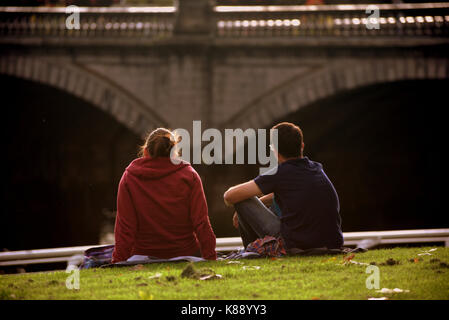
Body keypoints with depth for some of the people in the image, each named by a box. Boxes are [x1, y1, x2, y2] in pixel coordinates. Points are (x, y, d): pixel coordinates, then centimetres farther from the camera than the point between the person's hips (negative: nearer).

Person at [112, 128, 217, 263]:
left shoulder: (129, 178, 0)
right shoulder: (189, 176, 0)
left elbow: (125, 228, -3)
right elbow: (201, 223, -4)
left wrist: (118, 262, 1)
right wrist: (210, 259, 1)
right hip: (185, 252, 0)